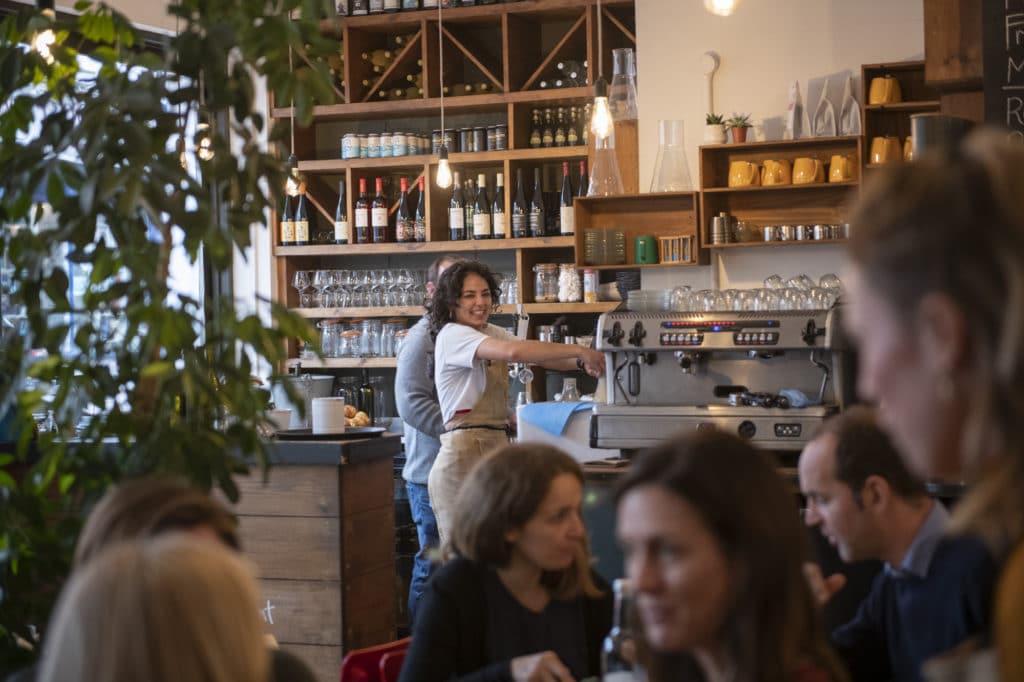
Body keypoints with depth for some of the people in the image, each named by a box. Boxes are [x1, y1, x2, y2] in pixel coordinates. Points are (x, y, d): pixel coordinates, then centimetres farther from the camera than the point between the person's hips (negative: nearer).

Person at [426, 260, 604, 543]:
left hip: (496, 447, 8)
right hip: (465, 453, -8)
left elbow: (538, 357, 10)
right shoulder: (453, 335, -10)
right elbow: (514, 351, -25)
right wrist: (579, 351, -22)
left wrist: (581, 363, -10)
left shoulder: (492, 333, 17)